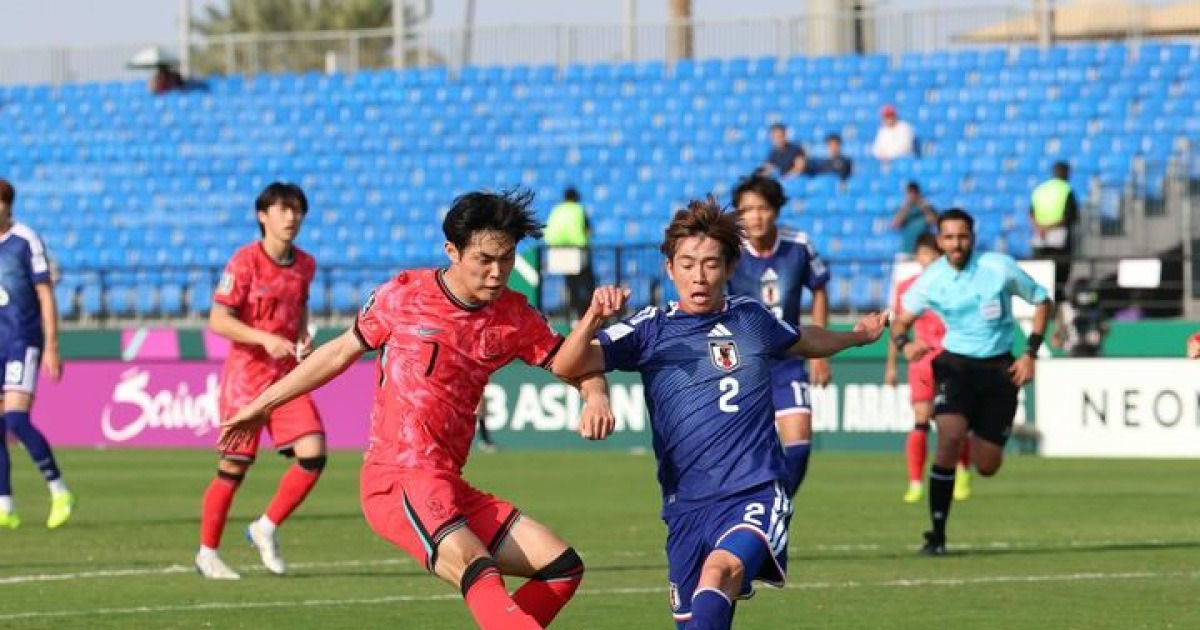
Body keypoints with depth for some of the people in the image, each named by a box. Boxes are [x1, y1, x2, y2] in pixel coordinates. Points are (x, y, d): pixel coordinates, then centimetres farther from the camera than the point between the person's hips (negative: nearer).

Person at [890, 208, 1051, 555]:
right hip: (955, 365, -1)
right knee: (949, 438, -26)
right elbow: (901, 322, 0)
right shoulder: (931, 279, -6)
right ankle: (937, 535, -19)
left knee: (987, 466, 1)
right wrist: (905, 343, -24)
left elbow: (1042, 301, 4)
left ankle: (974, 443, 42)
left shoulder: (999, 267, -9)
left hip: (999, 368, 1)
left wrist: (1030, 353, -4)